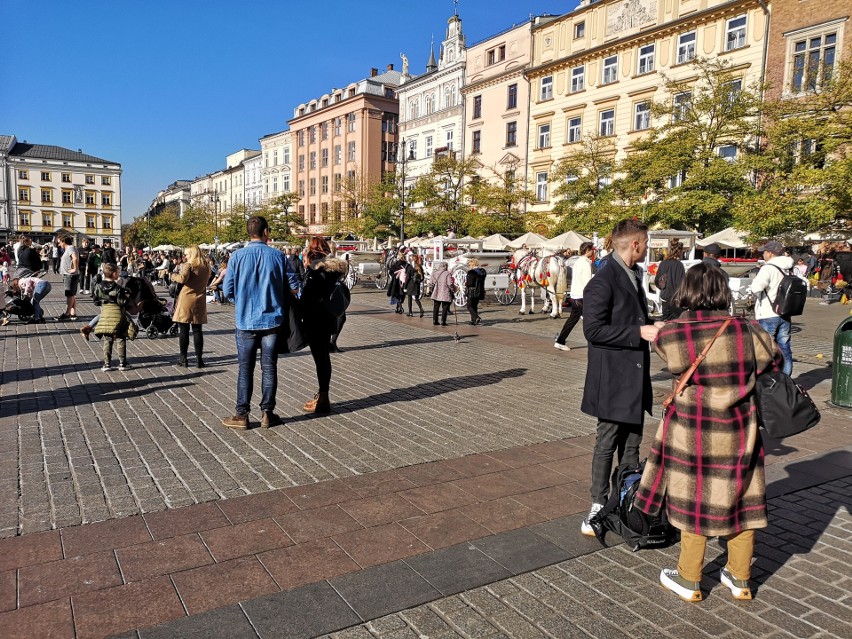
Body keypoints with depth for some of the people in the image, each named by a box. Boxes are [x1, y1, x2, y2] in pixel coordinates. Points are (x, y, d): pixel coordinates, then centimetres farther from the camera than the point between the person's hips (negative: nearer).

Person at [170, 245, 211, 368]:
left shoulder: (188, 265, -9)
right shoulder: (206, 267, 9)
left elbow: (183, 278, -23)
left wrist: (174, 275, -5)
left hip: (186, 300, -4)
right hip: (199, 302, 4)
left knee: (184, 330, 4)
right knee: (197, 330, 7)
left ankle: (183, 359, 8)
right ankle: (198, 359, 6)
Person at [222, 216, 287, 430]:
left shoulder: (237, 256, -6)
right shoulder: (278, 256, -5)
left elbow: (228, 290, -4)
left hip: (246, 321, 0)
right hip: (272, 320, 0)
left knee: (245, 369, 7)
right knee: (269, 367, 9)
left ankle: (241, 415, 12)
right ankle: (267, 413, 14)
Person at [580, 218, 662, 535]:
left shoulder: (633, 276, 14)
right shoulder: (602, 282, -16)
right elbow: (593, 329, -21)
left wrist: (652, 327, 5)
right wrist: (639, 332, -22)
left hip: (634, 378, 9)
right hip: (613, 380, -9)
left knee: (632, 443, 16)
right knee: (607, 444, 3)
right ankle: (599, 507, 16)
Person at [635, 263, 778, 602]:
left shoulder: (669, 335, -15)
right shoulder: (746, 329, -9)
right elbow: (773, 361, 6)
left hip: (692, 432, -2)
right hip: (740, 432, 2)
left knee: (695, 502, 13)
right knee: (739, 501, 17)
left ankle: (689, 581, 28)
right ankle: (740, 581, 34)